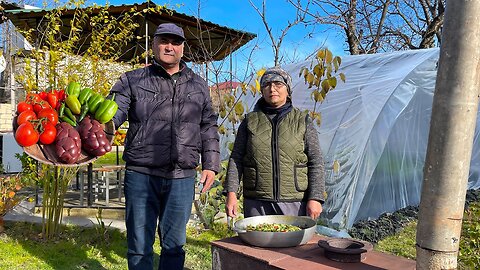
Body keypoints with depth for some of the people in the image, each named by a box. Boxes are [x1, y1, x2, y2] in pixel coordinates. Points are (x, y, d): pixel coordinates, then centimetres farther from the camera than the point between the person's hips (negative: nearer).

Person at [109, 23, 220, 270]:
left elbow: (208, 128, 16)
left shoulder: (198, 86, 13)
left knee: (174, 245, 11)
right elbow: (112, 112, -6)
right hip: (141, 175, -1)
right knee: (140, 245, 8)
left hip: (182, 178, 2)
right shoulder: (133, 80, 5)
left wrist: (210, 164, 9)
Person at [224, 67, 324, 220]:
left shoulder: (302, 121, 6)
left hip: (295, 203, 0)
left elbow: (315, 162, 3)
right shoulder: (250, 121, 8)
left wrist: (315, 198, -6)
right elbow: (236, 158, 7)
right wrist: (231, 193, -4)